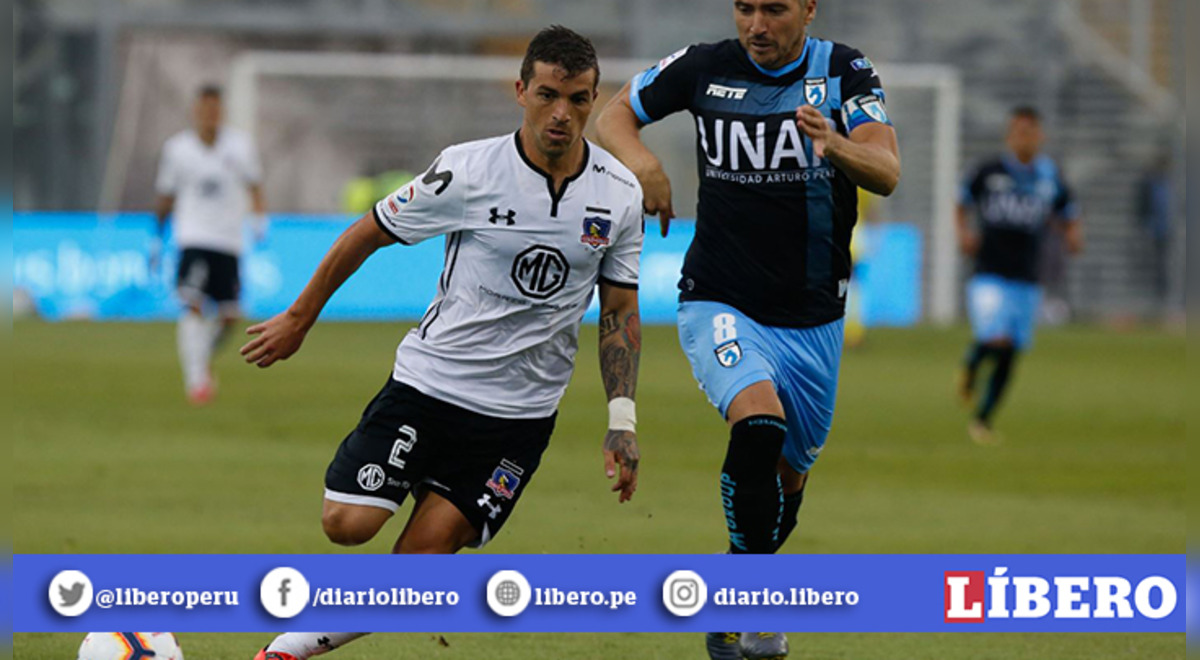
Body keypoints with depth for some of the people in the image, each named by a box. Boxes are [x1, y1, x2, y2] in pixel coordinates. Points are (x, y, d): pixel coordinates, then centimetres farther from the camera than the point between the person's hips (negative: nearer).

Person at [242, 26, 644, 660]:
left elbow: (620, 310, 8)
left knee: (416, 568, -6)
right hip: (429, 380, -2)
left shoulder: (619, 193, -3)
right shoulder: (469, 170, -12)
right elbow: (369, 232, 1)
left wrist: (622, 422, 0)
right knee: (347, 524, -17)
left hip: (521, 412, 2)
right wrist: (299, 318, 7)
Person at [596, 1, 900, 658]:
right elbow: (613, 116, 8)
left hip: (812, 319, 2)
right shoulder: (705, 68, -5)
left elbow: (886, 173, -20)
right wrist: (640, 160, -15)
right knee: (758, 422, -29)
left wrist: (835, 146, -42)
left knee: (788, 473, 14)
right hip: (721, 304, -2)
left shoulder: (843, 72, -6)